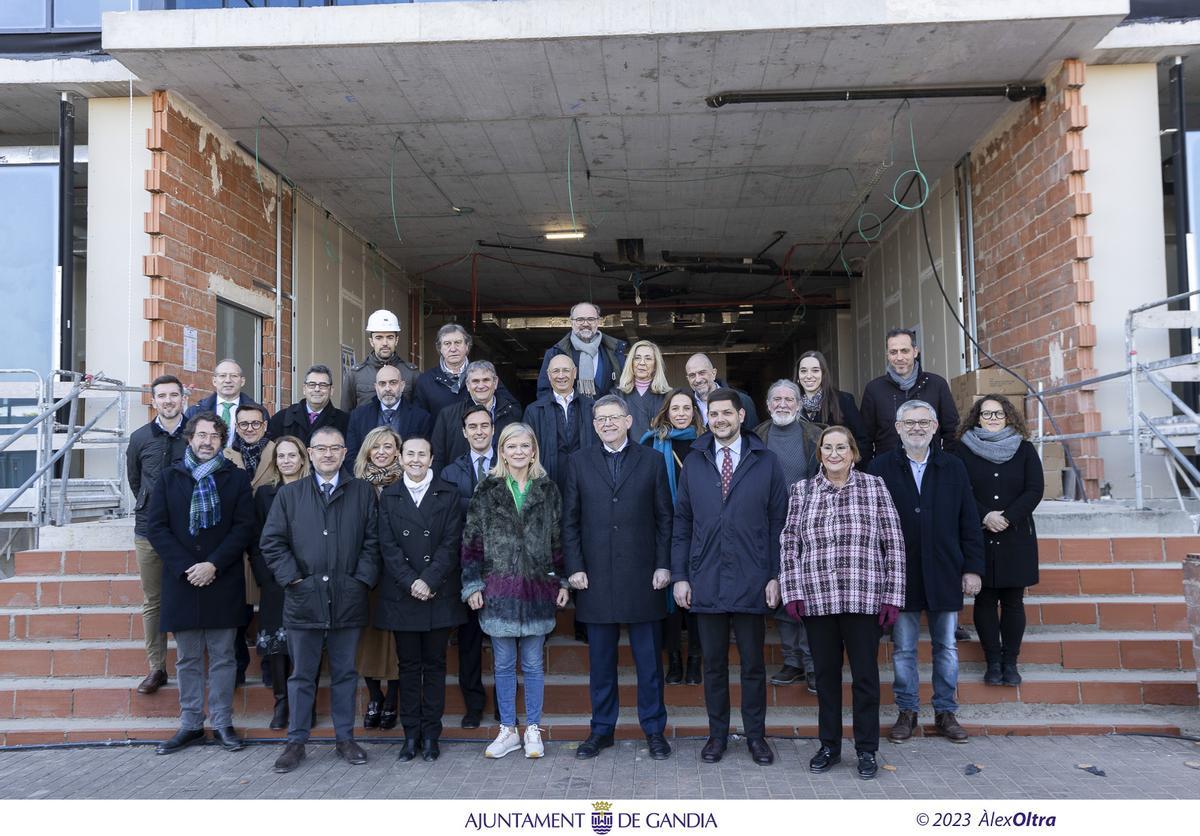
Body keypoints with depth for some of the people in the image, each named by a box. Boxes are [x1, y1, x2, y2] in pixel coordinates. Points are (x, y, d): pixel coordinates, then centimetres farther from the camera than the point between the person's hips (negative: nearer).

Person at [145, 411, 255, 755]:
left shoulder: (237, 478, 4)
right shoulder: (169, 477, 7)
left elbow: (244, 527, -3)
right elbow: (156, 527, 1)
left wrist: (213, 564, -13)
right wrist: (186, 567, -10)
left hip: (223, 581, -1)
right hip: (181, 581, 1)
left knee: (223, 656, 5)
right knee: (187, 658, 8)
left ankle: (223, 723, 14)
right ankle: (190, 724, 17)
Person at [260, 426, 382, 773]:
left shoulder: (363, 492, 7)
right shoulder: (289, 494, 8)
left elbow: (372, 540, 4)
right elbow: (272, 541, 4)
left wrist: (362, 578, -5)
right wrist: (293, 577, -5)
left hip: (348, 600, 0)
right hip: (303, 600, 0)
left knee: (345, 673, 9)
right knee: (302, 675, 8)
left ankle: (345, 738, 21)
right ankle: (296, 741, 18)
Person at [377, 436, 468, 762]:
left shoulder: (448, 495, 5)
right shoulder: (388, 497, 8)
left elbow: (451, 543, -3)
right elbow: (388, 546, 0)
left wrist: (428, 580, -14)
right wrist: (410, 582, -11)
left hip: (439, 593, -1)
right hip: (401, 595, 1)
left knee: (435, 665, 5)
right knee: (408, 666, 6)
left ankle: (430, 735, 12)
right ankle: (411, 735, 14)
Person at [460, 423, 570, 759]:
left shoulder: (548, 489, 5)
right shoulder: (487, 491, 2)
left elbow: (558, 539, 8)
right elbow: (471, 541, 2)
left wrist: (562, 581, 5)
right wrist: (472, 585, -3)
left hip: (537, 588, 0)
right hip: (498, 589, 0)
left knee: (533, 664, 6)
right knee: (503, 665, 8)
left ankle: (533, 731, 19)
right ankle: (508, 731, 20)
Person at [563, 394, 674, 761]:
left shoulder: (651, 461, 5)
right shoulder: (579, 462, 7)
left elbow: (665, 517, 4)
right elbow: (570, 520, 6)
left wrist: (663, 565, -3)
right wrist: (574, 567, -2)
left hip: (643, 576, -1)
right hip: (596, 576, 1)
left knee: (649, 658, 6)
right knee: (600, 659, 9)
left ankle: (654, 729, 18)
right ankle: (602, 729, 21)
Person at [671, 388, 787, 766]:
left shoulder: (766, 461, 1)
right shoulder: (693, 461, 7)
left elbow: (778, 521, 1)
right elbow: (682, 521, 7)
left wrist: (775, 575, -4)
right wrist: (679, 575, 2)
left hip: (751, 580, -1)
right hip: (705, 580, 2)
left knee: (753, 662, 8)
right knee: (713, 663, 10)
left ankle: (756, 735, 22)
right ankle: (717, 734, 23)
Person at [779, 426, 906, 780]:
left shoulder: (874, 486, 2)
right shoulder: (801, 490, 7)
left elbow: (893, 543, 1)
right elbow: (789, 543, 7)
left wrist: (892, 596, -4)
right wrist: (792, 593, -1)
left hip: (864, 599, -1)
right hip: (816, 600, 2)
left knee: (865, 675, 6)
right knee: (825, 674, 11)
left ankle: (867, 750, 20)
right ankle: (829, 745, 25)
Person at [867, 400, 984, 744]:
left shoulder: (953, 467, 5)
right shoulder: (881, 467, -1)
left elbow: (969, 522, 5)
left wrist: (973, 568, 0)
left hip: (944, 574, 2)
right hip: (900, 575, -1)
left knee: (946, 647, 11)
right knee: (903, 648, 8)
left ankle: (945, 712, 24)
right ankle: (907, 712, 20)